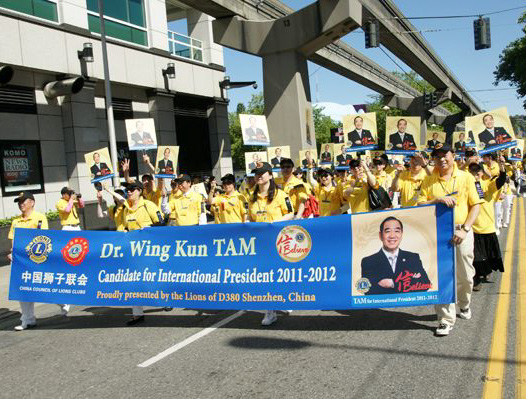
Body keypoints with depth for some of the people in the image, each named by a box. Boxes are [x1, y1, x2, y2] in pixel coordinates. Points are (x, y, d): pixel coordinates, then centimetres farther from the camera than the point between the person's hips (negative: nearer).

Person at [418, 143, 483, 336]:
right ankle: (446, 319, 6)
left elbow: (475, 205, 0)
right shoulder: (428, 181, 4)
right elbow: (420, 206, -1)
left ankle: (464, 304, 40)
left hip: (461, 232, 0)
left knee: (465, 276, 10)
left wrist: (465, 229, -11)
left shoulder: (466, 177, 2)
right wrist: (438, 200, -19)